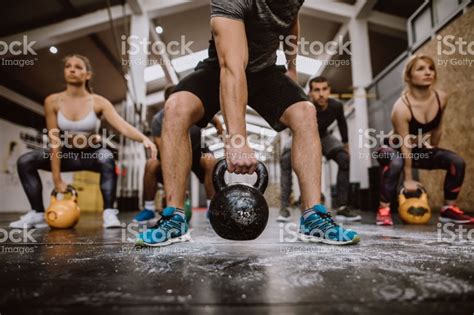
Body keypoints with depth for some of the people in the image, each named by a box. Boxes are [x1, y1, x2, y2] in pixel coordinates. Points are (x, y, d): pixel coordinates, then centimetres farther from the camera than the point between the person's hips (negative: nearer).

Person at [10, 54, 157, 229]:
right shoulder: (52, 101, -14)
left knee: (107, 160, -36)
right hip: (68, 154, 3)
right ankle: (38, 214, -3)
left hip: (93, 153, -2)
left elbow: (122, 126, -32)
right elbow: (54, 141, -15)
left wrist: (144, 139, -53)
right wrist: (57, 179, -17)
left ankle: (109, 213, -30)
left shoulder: (98, 102, -19)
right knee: (25, 162, -15)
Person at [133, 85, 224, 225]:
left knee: (210, 161, -33)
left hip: (196, 150, 0)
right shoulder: (158, 120, -26)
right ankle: (149, 210, -9)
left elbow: (216, 122, -3)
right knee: (151, 165, -27)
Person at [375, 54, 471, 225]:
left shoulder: (441, 98, -11)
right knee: (395, 164, -39)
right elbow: (405, 146, -27)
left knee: (457, 162, -9)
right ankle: (384, 210, -25)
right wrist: (408, 179, -23)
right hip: (394, 150, -6)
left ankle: (449, 209, 6)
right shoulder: (402, 107, -29)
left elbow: (437, 128, 7)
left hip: (420, 150, 6)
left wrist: (433, 151, 17)